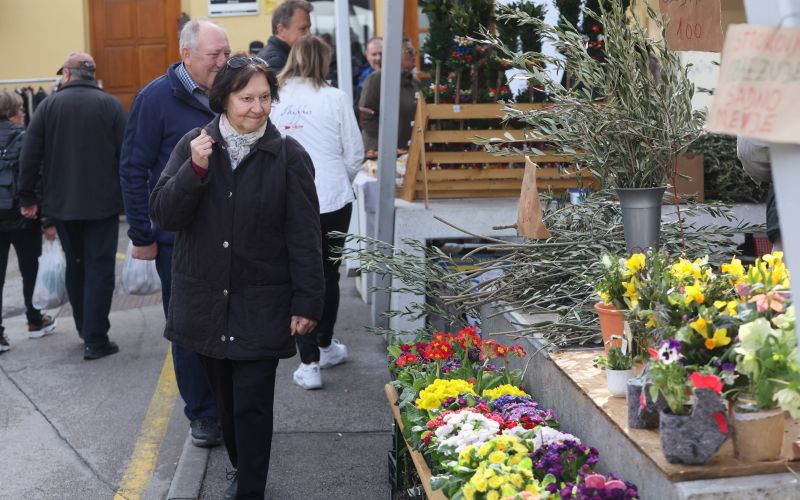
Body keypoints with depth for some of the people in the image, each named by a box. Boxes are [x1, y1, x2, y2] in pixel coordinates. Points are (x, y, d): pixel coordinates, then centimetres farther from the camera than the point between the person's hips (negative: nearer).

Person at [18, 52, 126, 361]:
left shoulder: (49, 105, -1)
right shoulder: (110, 105, -5)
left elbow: (30, 156, -2)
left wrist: (28, 197, 5)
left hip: (62, 204, 3)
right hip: (102, 202, -2)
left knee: (75, 265, 18)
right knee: (99, 268, 0)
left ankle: (84, 327, 28)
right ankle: (95, 340, -3)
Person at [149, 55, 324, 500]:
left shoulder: (289, 156, -7)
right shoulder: (194, 146, 1)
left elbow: (305, 237, -6)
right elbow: (164, 214, -5)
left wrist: (307, 302, -8)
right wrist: (195, 170, -20)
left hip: (261, 307, -3)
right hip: (206, 301, 3)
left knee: (253, 404, -1)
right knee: (225, 397, 15)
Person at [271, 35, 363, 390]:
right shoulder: (333, 98, -7)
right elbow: (354, 154, -2)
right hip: (332, 198, -1)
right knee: (328, 274, 17)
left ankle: (309, 362, 5)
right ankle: (325, 345, 34)